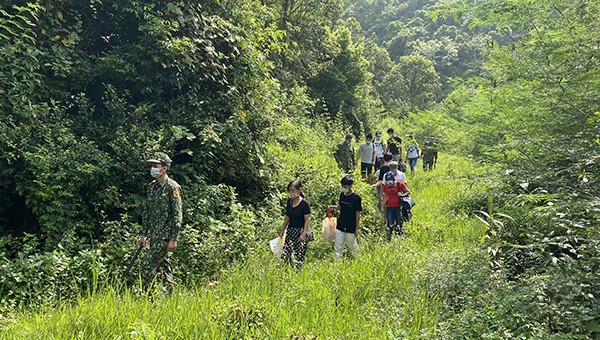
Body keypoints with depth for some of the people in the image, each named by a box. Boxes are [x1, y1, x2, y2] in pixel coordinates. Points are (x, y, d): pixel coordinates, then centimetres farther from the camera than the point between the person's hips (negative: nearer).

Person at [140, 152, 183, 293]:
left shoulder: (173, 187, -13)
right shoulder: (152, 186, 11)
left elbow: (177, 214, -16)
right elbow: (147, 212, 17)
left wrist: (173, 239, -18)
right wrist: (144, 234, 14)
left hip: (165, 235, -8)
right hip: (154, 235, 8)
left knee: (147, 265, -9)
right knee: (162, 266, 13)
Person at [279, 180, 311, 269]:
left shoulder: (304, 204, -12)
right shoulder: (289, 202, 7)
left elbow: (307, 220, -13)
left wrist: (304, 234, -19)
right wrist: (282, 230, 17)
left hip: (301, 231, -6)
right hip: (290, 231, 6)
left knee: (299, 255, -3)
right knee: (285, 254, 1)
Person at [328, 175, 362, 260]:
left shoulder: (356, 198, -14)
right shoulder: (342, 195, 3)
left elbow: (358, 214, -9)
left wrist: (356, 229, -8)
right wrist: (334, 207, -5)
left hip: (351, 228, -5)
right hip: (340, 227, 5)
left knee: (352, 247, 11)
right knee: (337, 247, 6)